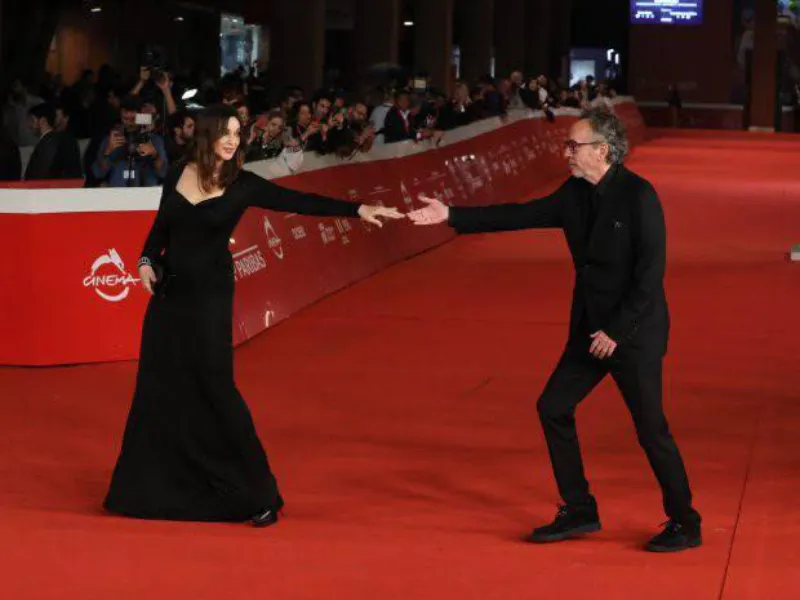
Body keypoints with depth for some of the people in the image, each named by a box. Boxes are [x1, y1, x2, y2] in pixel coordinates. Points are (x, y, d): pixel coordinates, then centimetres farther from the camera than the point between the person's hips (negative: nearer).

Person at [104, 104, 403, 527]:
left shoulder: (242, 185, -6)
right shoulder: (177, 175, 3)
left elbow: (300, 202, -13)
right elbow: (160, 228, 14)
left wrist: (358, 210, -22)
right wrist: (147, 261, -4)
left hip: (209, 297, -4)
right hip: (168, 292, 4)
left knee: (213, 386, -8)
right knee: (159, 387, 8)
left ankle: (256, 492, 0)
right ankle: (152, 486, 22)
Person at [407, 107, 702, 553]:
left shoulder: (638, 196, -17)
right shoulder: (575, 194, 5)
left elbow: (652, 271, -20)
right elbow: (520, 216, 8)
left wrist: (617, 330, -19)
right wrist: (452, 215, 4)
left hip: (635, 331, -8)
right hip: (592, 328, 8)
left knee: (650, 426, -4)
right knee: (553, 407, 8)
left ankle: (685, 525, 10)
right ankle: (579, 512, 18)